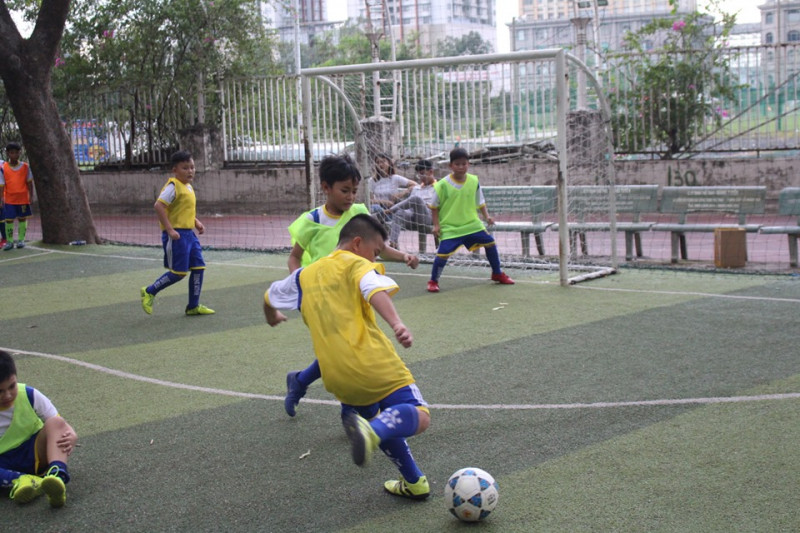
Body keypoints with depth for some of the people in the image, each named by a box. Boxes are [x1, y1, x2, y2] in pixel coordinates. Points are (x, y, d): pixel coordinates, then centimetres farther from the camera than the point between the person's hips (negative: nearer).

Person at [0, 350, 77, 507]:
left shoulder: (29, 395, -9)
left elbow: (62, 426, -7)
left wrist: (72, 437, -33)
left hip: (34, 454, 1)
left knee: (55, 423, -29)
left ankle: (57, 477, -51)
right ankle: (20, 480, -47)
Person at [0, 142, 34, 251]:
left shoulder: (25, 166, 0)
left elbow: (29, 182, 5)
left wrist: (31, 196, 1)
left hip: (23, 198, 1)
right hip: (9, 199, -1)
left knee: (22, 218, 7)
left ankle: (21, 239, 16)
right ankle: (9, 241, 7)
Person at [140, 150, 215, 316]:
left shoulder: (189, 187, 16)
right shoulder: (173, 186, -13)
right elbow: (158, 206, -23)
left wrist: (197, 222, 13)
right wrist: (169, 230, -24)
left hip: (189, 233, 9)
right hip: (176, 235, -9)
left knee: (198, 267, 7)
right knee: (179, 272, -7)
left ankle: (194, 306, 15)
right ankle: (149, 292, 11)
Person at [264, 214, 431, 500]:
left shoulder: (305, 275, 23)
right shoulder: (357, 265, 5)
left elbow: (270, 296, 40)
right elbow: (376, 291, -17)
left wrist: (272, 316, 61)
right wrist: (397, 324, -31)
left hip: (336, 377, 6)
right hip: (373, 365, -6)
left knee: (381, 422, 27)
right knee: (418, 416, -11)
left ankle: (413, 481, 19)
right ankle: (373, 431, -38)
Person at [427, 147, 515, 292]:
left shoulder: (474, 181, -2)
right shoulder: (443, 185, -12)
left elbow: (480, 202, 11)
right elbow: (434, 206, -1)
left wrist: (486, 216, -2)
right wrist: (436, 224, -8)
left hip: (472, 224, 4)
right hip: (450, 227, -4)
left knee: (490, 243, 3)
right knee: (443, 253, -15)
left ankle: (497, 274, 24)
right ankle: (433, 281, 7)